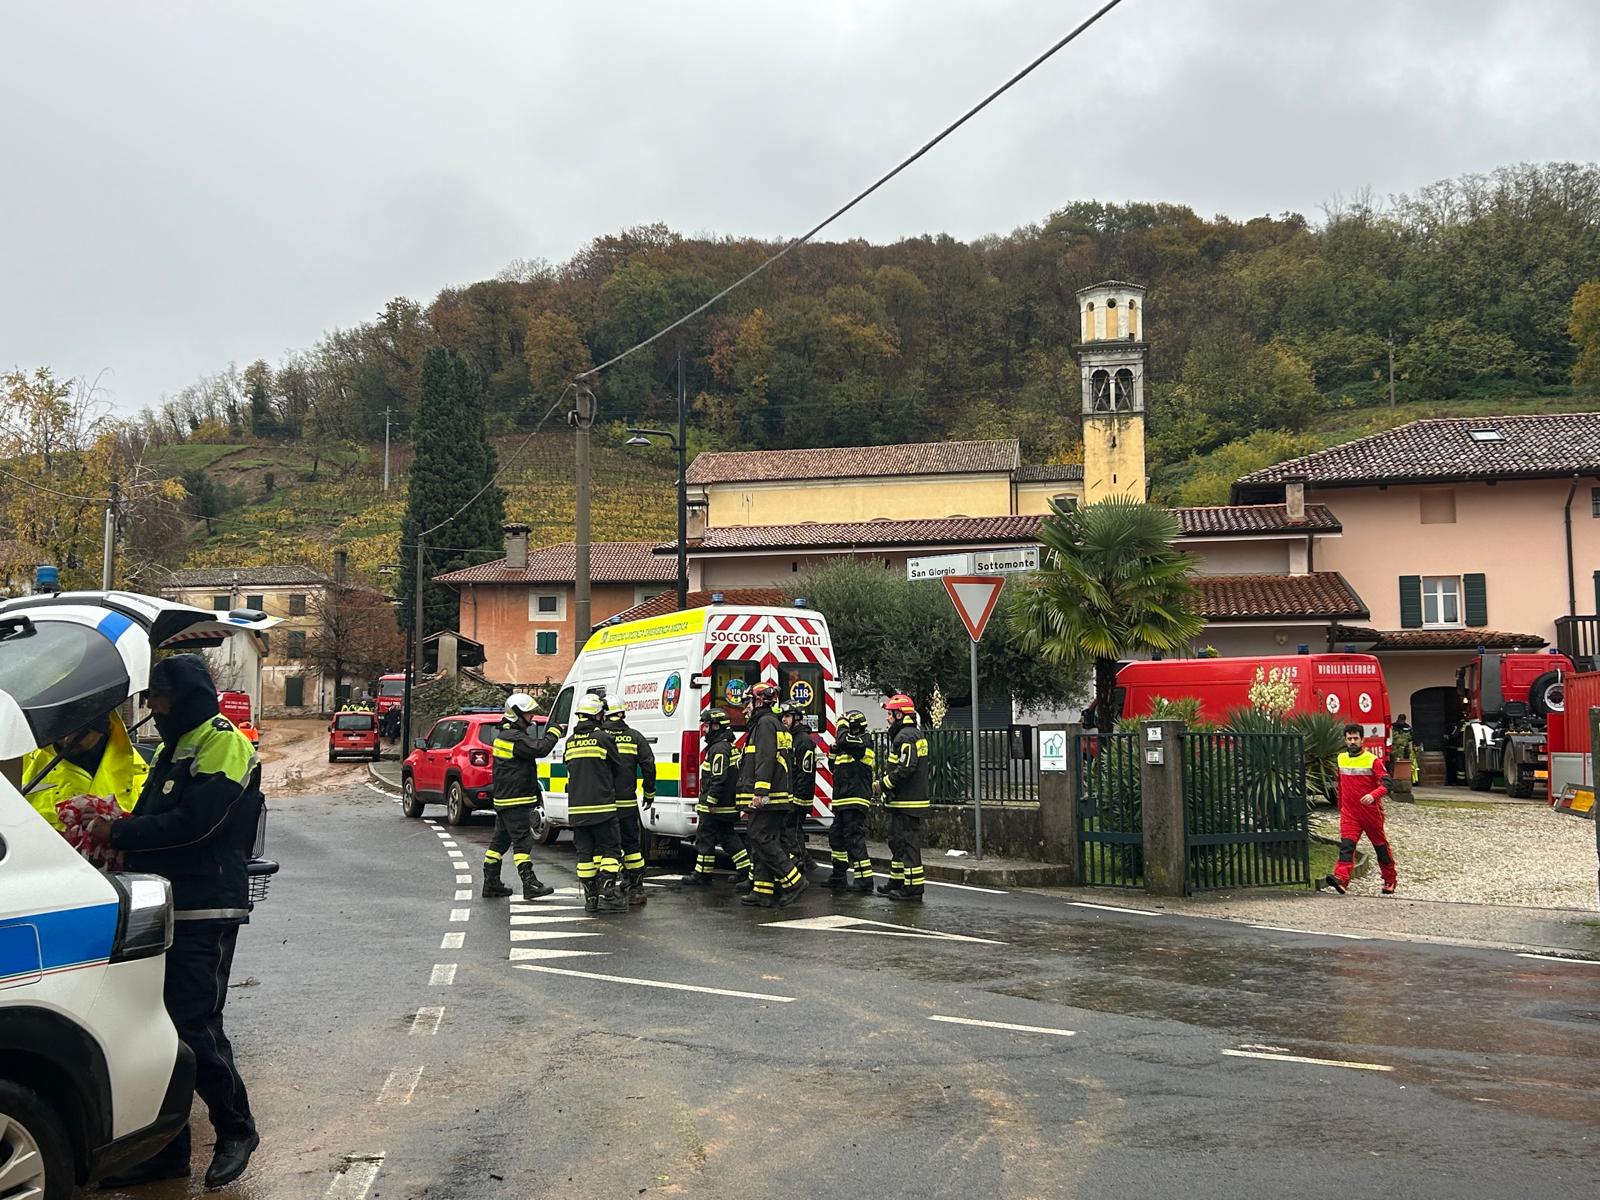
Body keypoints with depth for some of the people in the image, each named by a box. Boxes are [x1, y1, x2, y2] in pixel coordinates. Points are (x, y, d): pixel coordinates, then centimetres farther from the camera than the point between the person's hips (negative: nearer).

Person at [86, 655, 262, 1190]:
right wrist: (124, 826, 1)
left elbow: (194, 824, -20)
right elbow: (157, 817, 21)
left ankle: (237, 1130, 13)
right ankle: (167, 1150, 20)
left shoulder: (223, 743, -11)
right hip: (164, 909, 9)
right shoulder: (172, 748, 20)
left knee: (195, 1027, -6)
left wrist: (120, 834, -15)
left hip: (205, 914, -9)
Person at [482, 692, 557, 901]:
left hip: (503, 798, 11)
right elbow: (540, 749, -27)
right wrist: (554, 733, -10)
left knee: (500, 840, 13)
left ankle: (491, 884, 19)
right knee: (522, 841, -10)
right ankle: (530, 884, -10)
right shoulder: (515, 737, -18)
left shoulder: (504, 734, 17)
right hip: (515, 800, -11)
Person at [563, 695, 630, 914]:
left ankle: (590, 897, 10)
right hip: (601, 806, -5)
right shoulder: (603, 738, -7)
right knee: (610, 849, 1)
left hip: (576, 808, 5)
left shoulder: (570, 742, 10)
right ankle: (609, 895, -6)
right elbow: (621, 770, 0)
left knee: (585, 852, 9)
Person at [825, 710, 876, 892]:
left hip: (855, 800, -11)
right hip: (843, 801, 11)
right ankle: (839, 876, 26)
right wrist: (834, 749, 8)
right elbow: (835, 767, 25)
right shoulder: (851, 745, 19)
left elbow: (843, 740, -28)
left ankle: (865, 880, -8)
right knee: (836, 836, 17)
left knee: (855, 839, -11)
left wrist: (842, 724, -10)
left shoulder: (863, 741, -10)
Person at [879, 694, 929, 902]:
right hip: (907, 800, 11)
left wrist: (886, 782, -14)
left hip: (907, 801, -11)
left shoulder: (905, 736, -16)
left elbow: (906, 768, -26)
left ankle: (913, 889, -6)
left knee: (908, 843, -8)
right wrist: (888, 778, 14)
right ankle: (897, 882, 28)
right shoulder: (916, 734, 18)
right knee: (897, 841, 19)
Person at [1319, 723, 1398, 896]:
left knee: (1381, 846, 12)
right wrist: (1341, 807, 25)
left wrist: (1373, 795, -35)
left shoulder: (1373, 760, -9)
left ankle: (1390, 880, 30)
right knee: (1346, 845, -16)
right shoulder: (1341, 759, 8)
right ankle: (1341, 879, -30)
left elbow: (1386, 784, -17)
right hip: (1349, 813, 3)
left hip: (1371, 812, -3)